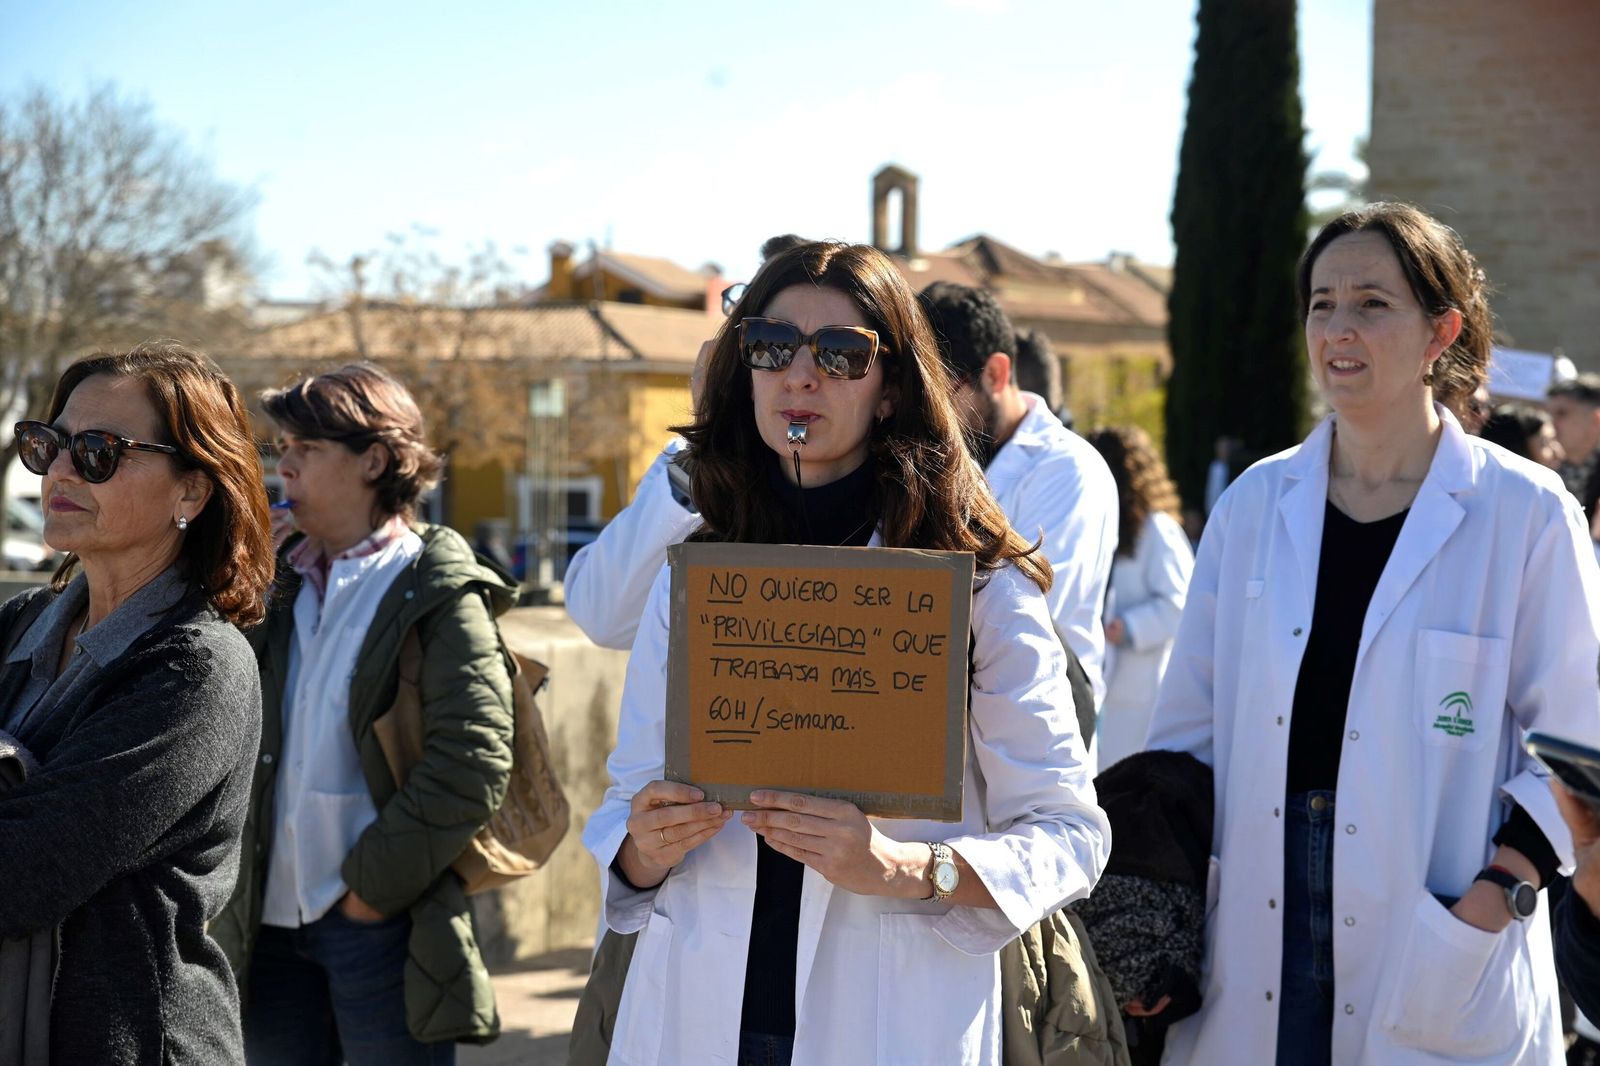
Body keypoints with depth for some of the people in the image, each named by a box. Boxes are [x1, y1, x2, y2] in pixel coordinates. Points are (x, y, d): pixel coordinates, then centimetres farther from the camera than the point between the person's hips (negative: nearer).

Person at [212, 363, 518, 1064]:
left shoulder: (439, 595, -6)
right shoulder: (277, 581, 13)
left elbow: (471, 764, -14)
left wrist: (376, 881, -14)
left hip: (381, 922, -6)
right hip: (270, 920, 6)